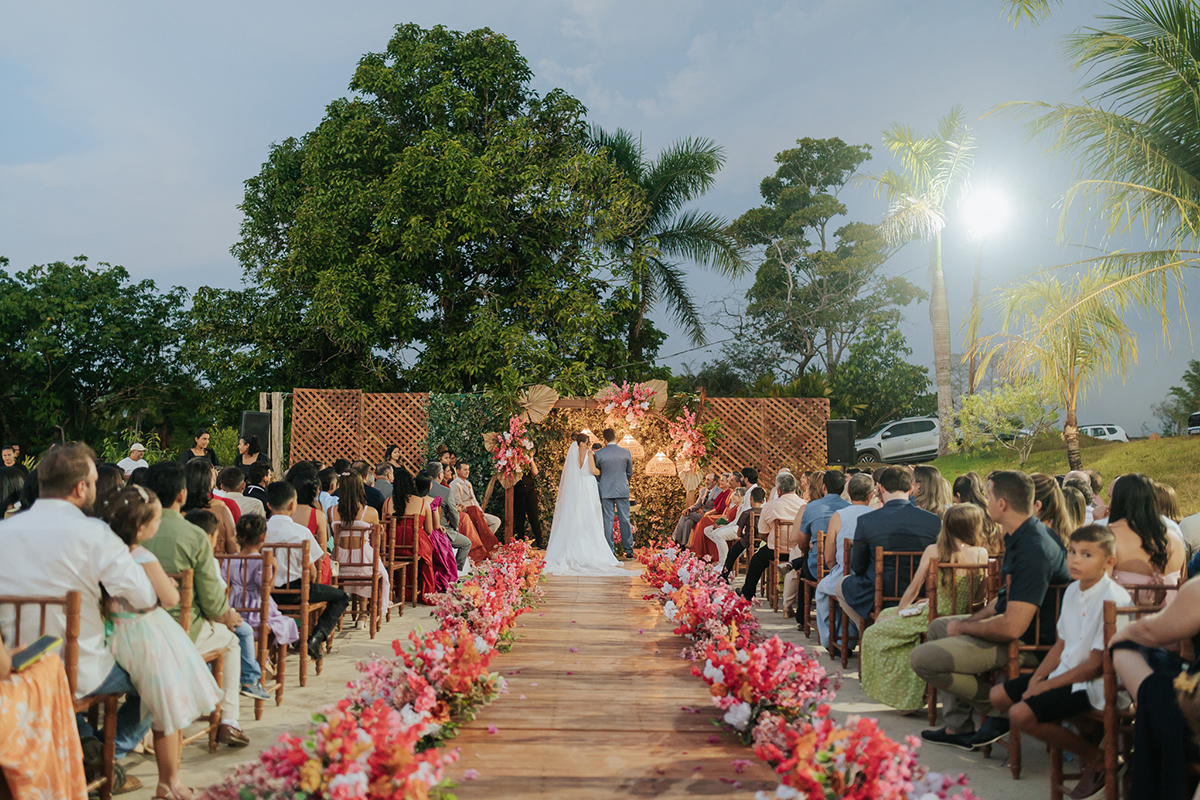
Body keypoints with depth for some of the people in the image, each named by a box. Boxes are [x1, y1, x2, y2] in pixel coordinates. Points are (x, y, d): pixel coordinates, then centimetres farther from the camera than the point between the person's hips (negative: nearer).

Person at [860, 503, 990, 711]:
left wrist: (898, 613, 11)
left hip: (933, 620, -4)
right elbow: (979, 594, 3)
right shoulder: (981, 553, -7)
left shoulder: (933, 550, -9)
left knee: (874, 633, 17)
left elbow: (913, 588, -1)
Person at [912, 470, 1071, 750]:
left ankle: (1000, 710, -1)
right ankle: (958, 727, 23)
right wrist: (974, 619, 4)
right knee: (938, 627, 27)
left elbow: (1012, 627, -31)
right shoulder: (1020, 538, 6)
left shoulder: (1033, 550, -28)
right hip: (1013, 624, 11)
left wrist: (964, 626, -14)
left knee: (923, 659, -18)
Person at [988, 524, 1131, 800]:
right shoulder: (1072, 591, 6)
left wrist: (1046, 685, -16)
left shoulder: (1115, 600, -22)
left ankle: (1096, 757, -2)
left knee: (1020, 714, -22)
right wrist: (1037, 678, -2)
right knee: (998, 696, 7)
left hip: (1094, 684, -9)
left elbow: (1096, 665, -21)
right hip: (1066, 672, 9)